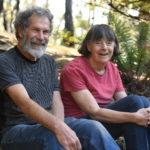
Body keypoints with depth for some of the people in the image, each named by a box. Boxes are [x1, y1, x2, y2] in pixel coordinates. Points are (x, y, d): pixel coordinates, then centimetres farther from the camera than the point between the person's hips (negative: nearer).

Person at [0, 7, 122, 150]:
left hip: (47, 124, 5)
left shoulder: (49, 62, 14)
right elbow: (24, 103, -22)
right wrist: (58, 127, -37)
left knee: (94, 128, -22)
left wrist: (59, 127, -17)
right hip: (17, 130, -5)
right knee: (52, 137, -37)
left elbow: (56, 101, 6)